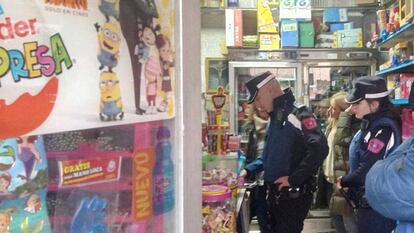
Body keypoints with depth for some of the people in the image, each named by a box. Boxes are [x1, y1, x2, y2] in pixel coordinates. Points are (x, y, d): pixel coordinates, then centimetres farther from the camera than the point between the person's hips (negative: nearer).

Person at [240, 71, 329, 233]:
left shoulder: (296, 115, -18)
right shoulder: (275, 118, 14)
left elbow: (319, 148, -32)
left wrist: (293, 179, -24)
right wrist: (248, 170, 8)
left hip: (293, 196, -9)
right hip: (276, 194, 9)